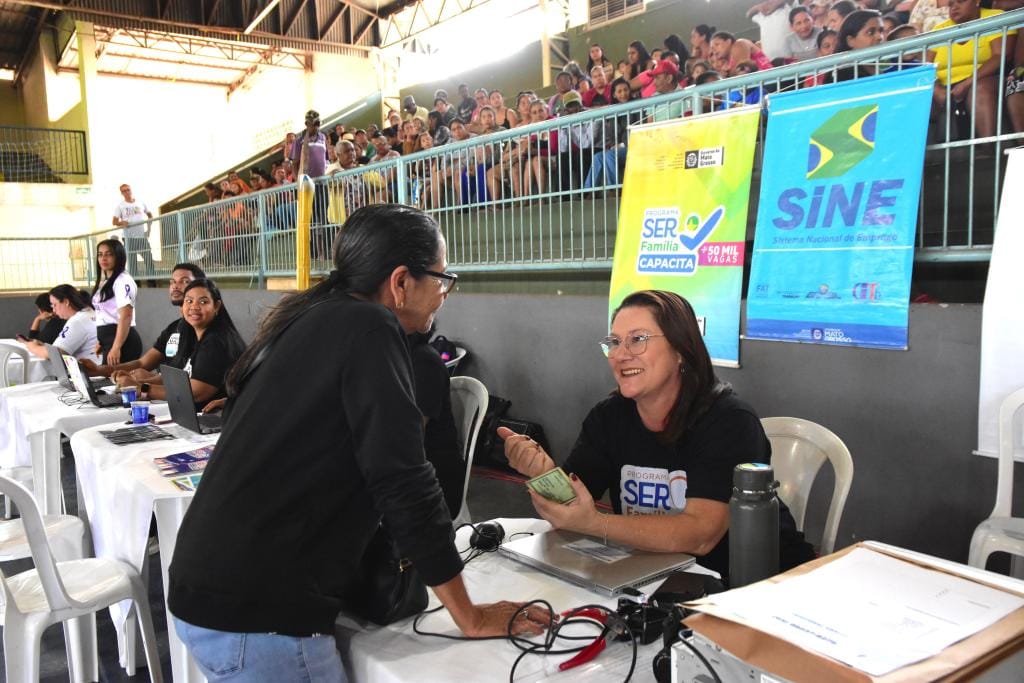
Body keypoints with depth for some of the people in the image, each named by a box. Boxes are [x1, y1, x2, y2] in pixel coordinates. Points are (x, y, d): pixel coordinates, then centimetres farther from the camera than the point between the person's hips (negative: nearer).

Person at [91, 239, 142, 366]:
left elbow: (126, 316, -20)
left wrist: (116, 347, -26)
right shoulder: (104, 282, 18)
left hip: (122, 340, -9)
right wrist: (100, 341, 18)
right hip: (108, 339, 9)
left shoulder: (123, 281, -11)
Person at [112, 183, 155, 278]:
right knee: (132, 262, 0)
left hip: (143, 236, 1)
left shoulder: (141, 202, 10)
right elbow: (115, 221, 1)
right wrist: (122, 223, -21)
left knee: (149, 259, -2)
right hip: (129, 238, -1)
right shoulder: (120, 206, 5)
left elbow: (150, 215, 19)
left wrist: (149, 228, 7)